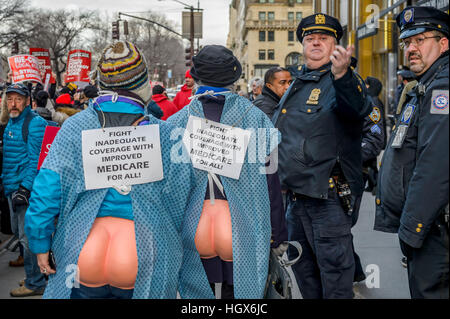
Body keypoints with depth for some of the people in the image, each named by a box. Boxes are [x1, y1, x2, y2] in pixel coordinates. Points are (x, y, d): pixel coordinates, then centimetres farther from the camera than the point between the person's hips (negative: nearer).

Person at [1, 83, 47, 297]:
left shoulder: (34, 123, -13)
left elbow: (36, 160, -18)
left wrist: (25, 187, -23)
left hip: (27, 188, -10)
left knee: (28, 236, -6)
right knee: (19, 232, 18)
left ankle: (35, 283, 1)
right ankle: (33, 270, 32)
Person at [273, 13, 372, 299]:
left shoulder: (344, 81, -8)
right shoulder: (296, 85, 17)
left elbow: (358, 106, -33)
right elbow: (276, 135, 29)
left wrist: (342, 74, -51)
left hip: (328, 195, -8)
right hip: (295, 194, 8)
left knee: (334, 267, -5)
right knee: (302, 265, 18)